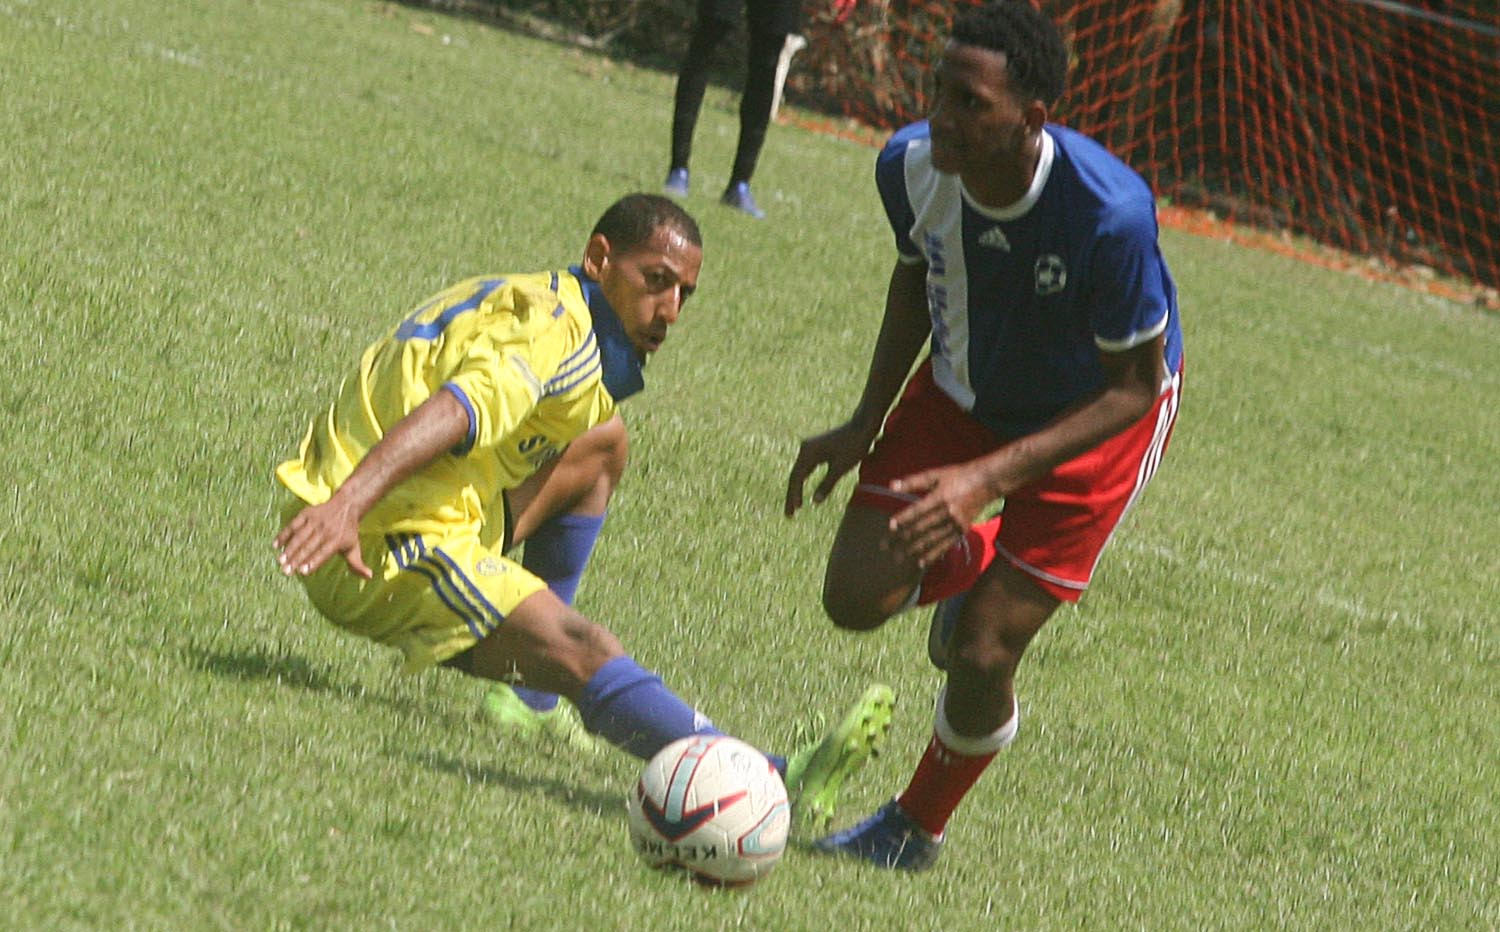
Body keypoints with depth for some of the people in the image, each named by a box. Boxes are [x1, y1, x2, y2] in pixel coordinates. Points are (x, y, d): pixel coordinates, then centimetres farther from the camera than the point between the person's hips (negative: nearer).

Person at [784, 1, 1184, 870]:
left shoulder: (1110, 213, -40)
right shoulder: (913, 167, -24)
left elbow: (1132, 388, -27)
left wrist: (986, 478, -36)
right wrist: (866, 424, -2)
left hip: (1094, 421, -5)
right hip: (963, 391, 5)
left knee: (982, 656, -9)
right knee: (857, 598, -6)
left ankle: (918, 829, 22)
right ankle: (974, 563, 30)